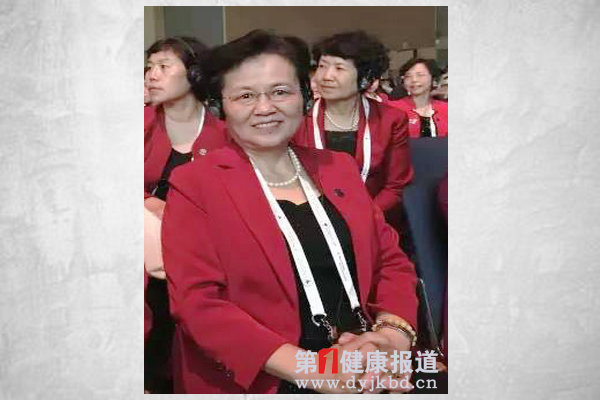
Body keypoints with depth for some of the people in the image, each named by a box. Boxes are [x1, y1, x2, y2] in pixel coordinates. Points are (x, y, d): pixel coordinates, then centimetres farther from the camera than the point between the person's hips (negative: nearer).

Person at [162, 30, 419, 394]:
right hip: (264, 384, -3)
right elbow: (197, 300, -10)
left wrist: (393, 335, -7)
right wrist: (309, 370, -17)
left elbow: (391, 260, 12)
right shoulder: (194, 184, -2)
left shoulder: (340, 168, 11)